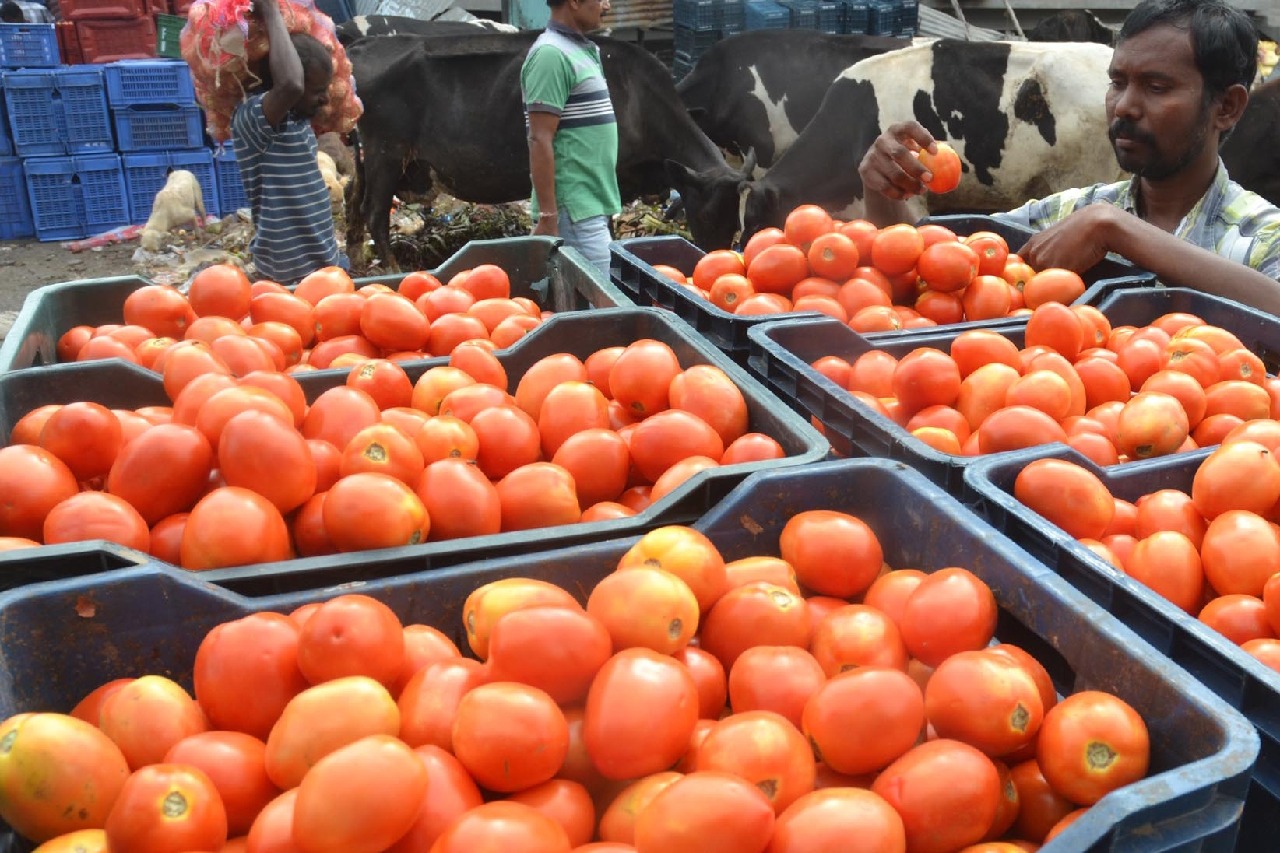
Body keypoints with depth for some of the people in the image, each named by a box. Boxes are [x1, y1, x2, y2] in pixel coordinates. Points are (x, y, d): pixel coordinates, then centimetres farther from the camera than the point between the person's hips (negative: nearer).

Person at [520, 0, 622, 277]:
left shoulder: (582, 49, 16)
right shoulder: (552, 54, -13)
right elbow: (540, 140, -18)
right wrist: (548, 216, -20)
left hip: (591, 205, 9)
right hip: (575, 211, -9)